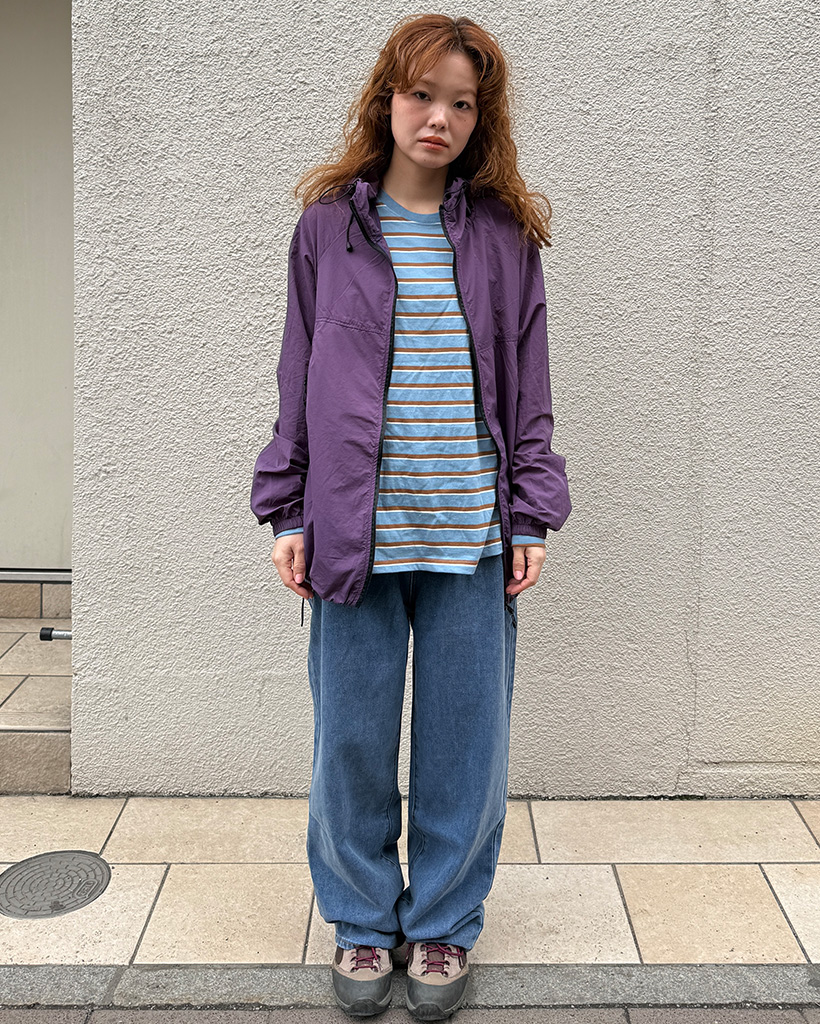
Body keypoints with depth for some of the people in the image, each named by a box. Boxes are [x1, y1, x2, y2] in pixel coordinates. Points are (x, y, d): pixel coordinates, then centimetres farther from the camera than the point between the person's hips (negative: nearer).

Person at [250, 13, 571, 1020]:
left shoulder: (504, 236, 7)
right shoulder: (329, 225, 6)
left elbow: (528, 389, 8)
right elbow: (298, 380, 8)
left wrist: (530, 517, 2)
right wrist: (288, 512, 3)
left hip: (472, 535, 0)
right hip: (352, 530, 0)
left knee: (463, 740, 8)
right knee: (351, 738, 8)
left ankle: (443, 924, 29)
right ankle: (362, 920, 30)